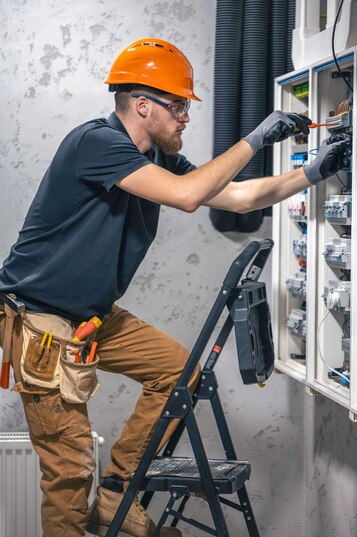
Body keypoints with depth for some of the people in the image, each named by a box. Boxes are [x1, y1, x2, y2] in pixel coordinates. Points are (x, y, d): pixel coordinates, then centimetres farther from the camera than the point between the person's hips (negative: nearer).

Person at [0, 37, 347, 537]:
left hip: (95, 316, 9)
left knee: (180, 367, 8)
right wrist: (254, 140, -22)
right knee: (69, 465, -7)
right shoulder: (96, 141, -20)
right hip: (42, 321, -9)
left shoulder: (157, 159, 7)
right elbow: (187, 194, -30)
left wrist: (312, 173, 1)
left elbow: (238, 197, 10)